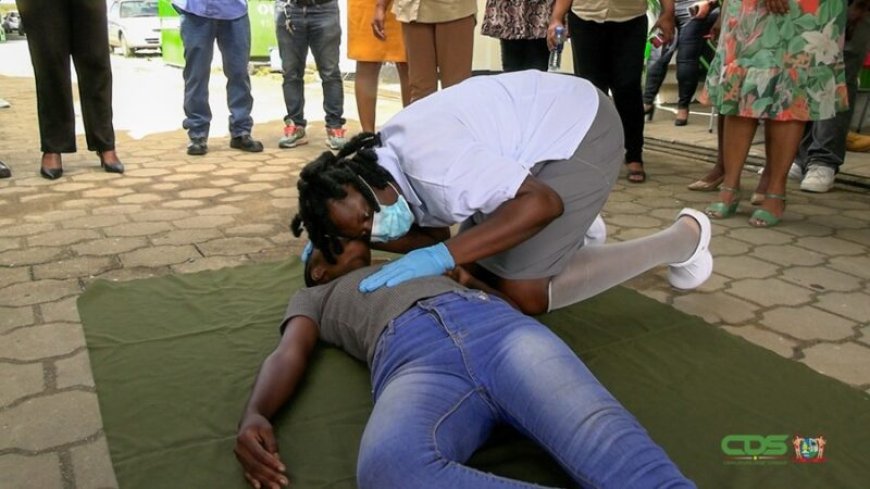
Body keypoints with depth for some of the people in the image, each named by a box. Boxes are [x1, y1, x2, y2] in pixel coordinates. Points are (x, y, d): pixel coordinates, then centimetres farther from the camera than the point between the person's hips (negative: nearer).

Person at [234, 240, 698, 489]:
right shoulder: (315, 298, 36)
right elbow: (289, 354, 14)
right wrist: (254, 415, -7)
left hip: (497, 323, 3)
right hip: (414, 359, -2)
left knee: (605, 435, -28)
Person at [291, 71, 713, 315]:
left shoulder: (427, 161, -32)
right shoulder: (392, 162, -5)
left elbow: (543, 203, -32)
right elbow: (436, 232, 2)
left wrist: (440, 258, -35)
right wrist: (337, 244, -7)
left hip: (581, 131, -8)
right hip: (545, 126, 8)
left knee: (523, 291, -13)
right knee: (478, 259, 4)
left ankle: (684, 238, 3)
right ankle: (575, 226, 29)